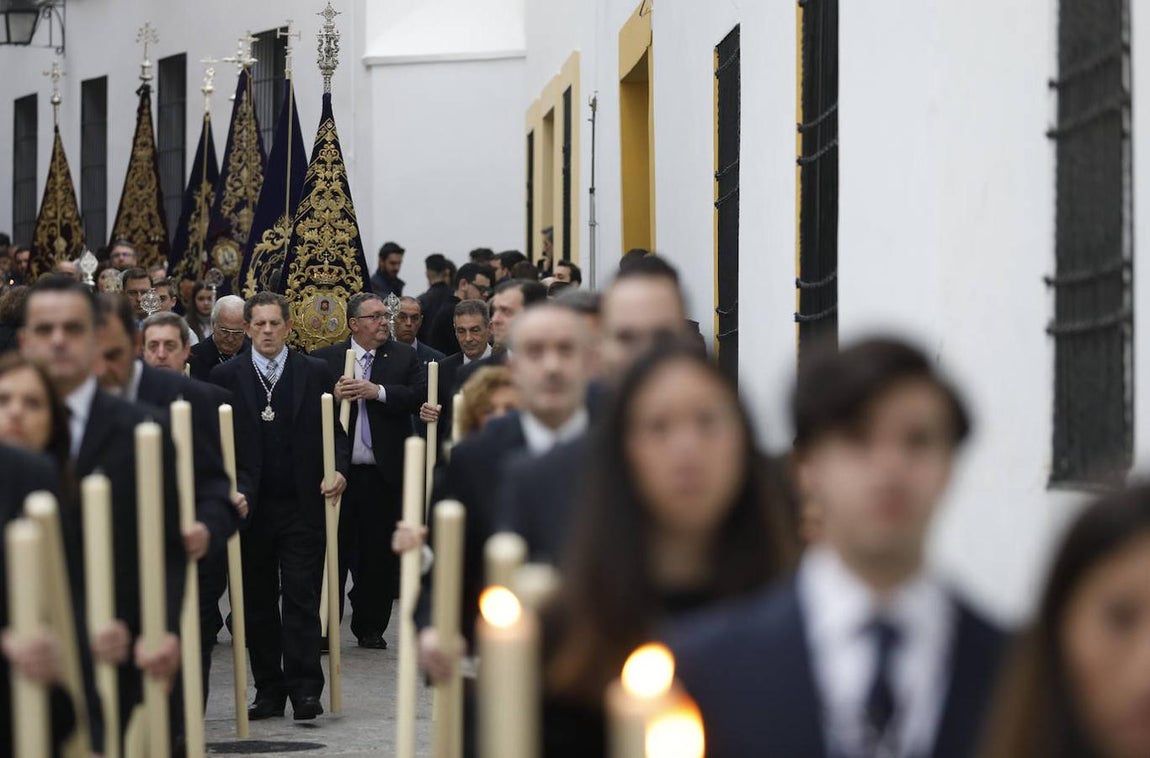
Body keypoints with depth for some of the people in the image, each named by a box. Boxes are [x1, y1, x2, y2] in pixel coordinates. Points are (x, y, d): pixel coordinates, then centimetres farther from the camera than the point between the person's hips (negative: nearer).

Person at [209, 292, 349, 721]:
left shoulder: (315, 373, 6)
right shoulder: (226, 377, 4)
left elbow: (334, 430, 8)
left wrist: (338, 470, -10)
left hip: (302, 504, -1)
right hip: (251, 507, 1)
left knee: (302, 598, -5)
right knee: (258, 603, 6)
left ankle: (305, 690, -3)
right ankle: (269, 692, 12)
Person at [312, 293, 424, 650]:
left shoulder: (404, 357, 8)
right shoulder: (325, 359, 4)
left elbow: (419, 395, -7)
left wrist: (379, 391, -16)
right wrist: (333, 396, -18)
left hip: (383, 473, 1)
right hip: (338, 470, -1)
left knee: (379, 554, 8)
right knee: (332, 551, 0)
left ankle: (370, 627, 19)